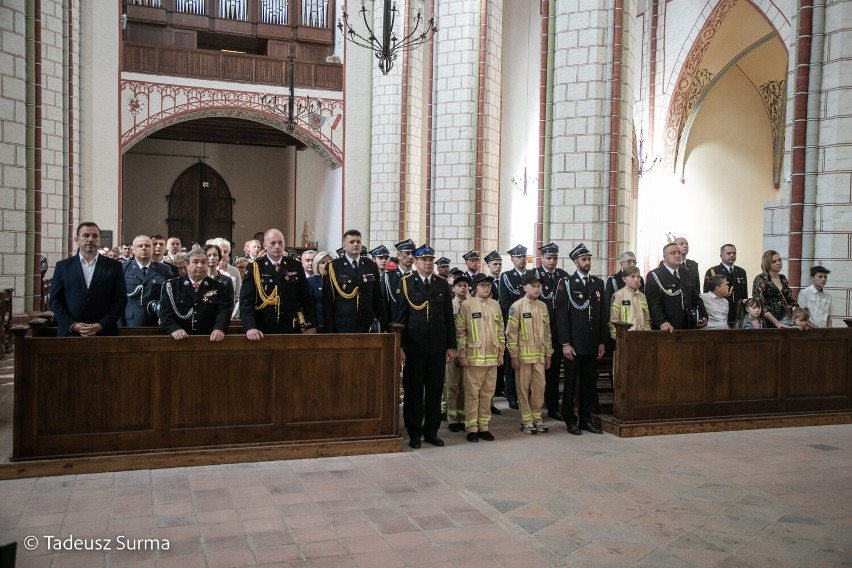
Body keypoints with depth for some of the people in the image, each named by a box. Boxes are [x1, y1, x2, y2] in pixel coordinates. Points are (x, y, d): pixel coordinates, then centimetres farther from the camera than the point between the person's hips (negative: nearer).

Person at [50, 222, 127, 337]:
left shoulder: (114, 266, 4)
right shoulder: (63, 266, 7)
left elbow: (121, 300, 1)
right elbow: (55, 300, 5)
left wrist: (101, 325, -10)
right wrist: (73, 325, -8)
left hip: (104, 333, 0)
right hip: (70, 333, 1)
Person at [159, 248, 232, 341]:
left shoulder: (219, 288, 9)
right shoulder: (172, 286, 9)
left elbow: (224, 311, -1)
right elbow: (165, 311, 1)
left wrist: (219, 328, -20)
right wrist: (175, 328, -17)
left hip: (209, 340, -1)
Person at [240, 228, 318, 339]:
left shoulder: (295, 266, 5)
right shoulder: (254, 267, -2)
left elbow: (306, 299, 6)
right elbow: (246, 301, -9)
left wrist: (311, 326, -3)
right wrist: (250, 327, -23)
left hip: (291, 331, 2)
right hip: (263, 332, -2)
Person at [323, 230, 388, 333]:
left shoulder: (371, 266, 10)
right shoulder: (333, 267, 0)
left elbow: (378, 298, 11)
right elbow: (327, 302, -1)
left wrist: (384, 325, 6)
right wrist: (330, 330, -5)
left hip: (368, 326, 3)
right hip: (343, 327, -2)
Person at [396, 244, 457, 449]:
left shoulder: (442, 284, 10)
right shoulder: (406, 283, 0)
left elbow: (449, 317, 10)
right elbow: (400, 316, -2)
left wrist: (451, 346, 5)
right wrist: (400, 347, -6)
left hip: (438, 346, 3)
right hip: (414, 346, -3)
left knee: (435, 390, 7)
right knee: (413, 391, 4)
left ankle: (431, 431, 19)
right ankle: (414, 432, 14)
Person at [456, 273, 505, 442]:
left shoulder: (495, 305, 9)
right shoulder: (467, 305, -3)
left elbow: (500, 331, 14)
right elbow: (460, 332, -4)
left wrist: (501, 353, 11)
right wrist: (462, 355, -7)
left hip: (492, 358, 4)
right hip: (473, 357, -4)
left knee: (488, 393, 9)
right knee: (472, 393, 1)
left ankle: (484, 426, 18)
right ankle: (471, 428, 10)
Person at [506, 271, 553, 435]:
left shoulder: (543, 306, 8)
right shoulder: (517, 306, -7)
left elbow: (547, 332, 13)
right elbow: (511, 332, -7)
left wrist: (548, 354, 11)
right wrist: (514, 356, -9)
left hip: (540, 355, 4)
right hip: (523, 355, -4)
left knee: (539, 387, 6)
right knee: (523, 388, 3)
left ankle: (536, 417, 19)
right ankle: (526, 420, 12)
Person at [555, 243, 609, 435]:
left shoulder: (598, 283, 11)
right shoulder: (566, 283, -3)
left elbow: (603, 314, 11)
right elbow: (562, 315, -7)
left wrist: (602, 342, 6)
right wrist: (565, 343, -11)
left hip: (593, 345, 4)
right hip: (574, 344, -4)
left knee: (590, 383, 9)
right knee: (571, 383, 4)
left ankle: (586, 419, 19)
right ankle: (570, 420, 13)